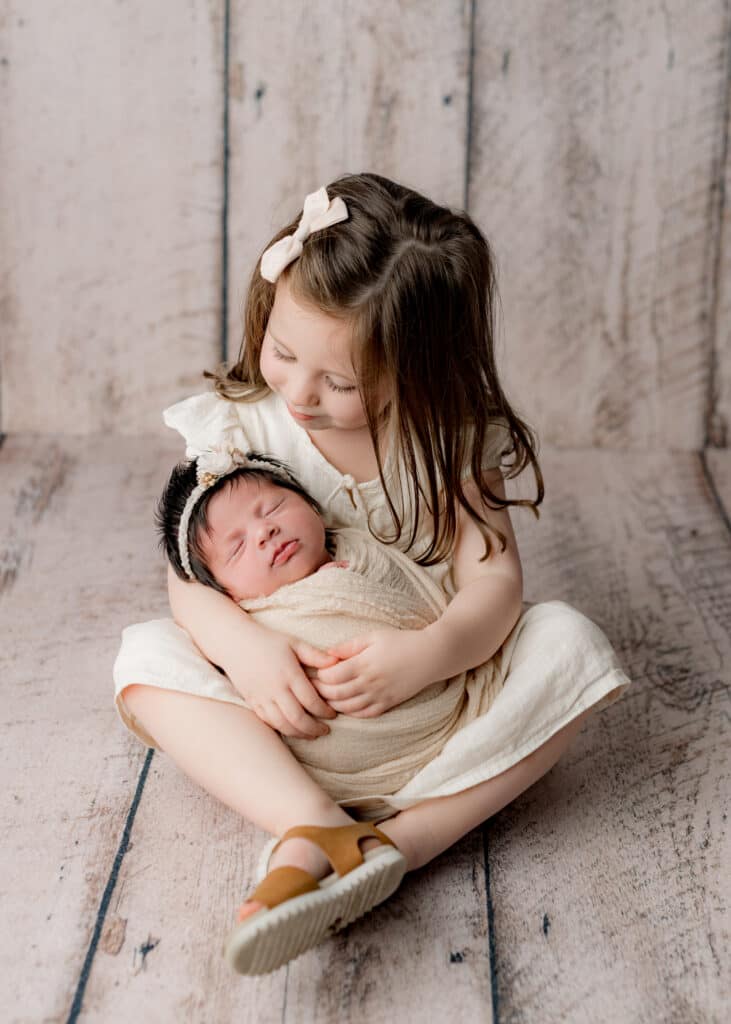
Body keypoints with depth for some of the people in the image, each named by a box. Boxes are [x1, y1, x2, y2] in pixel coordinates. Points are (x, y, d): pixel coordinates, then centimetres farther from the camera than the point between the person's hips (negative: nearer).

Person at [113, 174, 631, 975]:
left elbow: (493, 577, -18)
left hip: (427, 695, 0)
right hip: (285, 696, 1)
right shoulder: (237, 423, -11)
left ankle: (397, 840, -36)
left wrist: (428, 653, -39)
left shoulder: (452, 434, -11)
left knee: (568, 641, -25)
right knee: (147, 653, -24)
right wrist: (243, 644, -36)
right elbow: (188, 573, -14)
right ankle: (318, 828, -39)